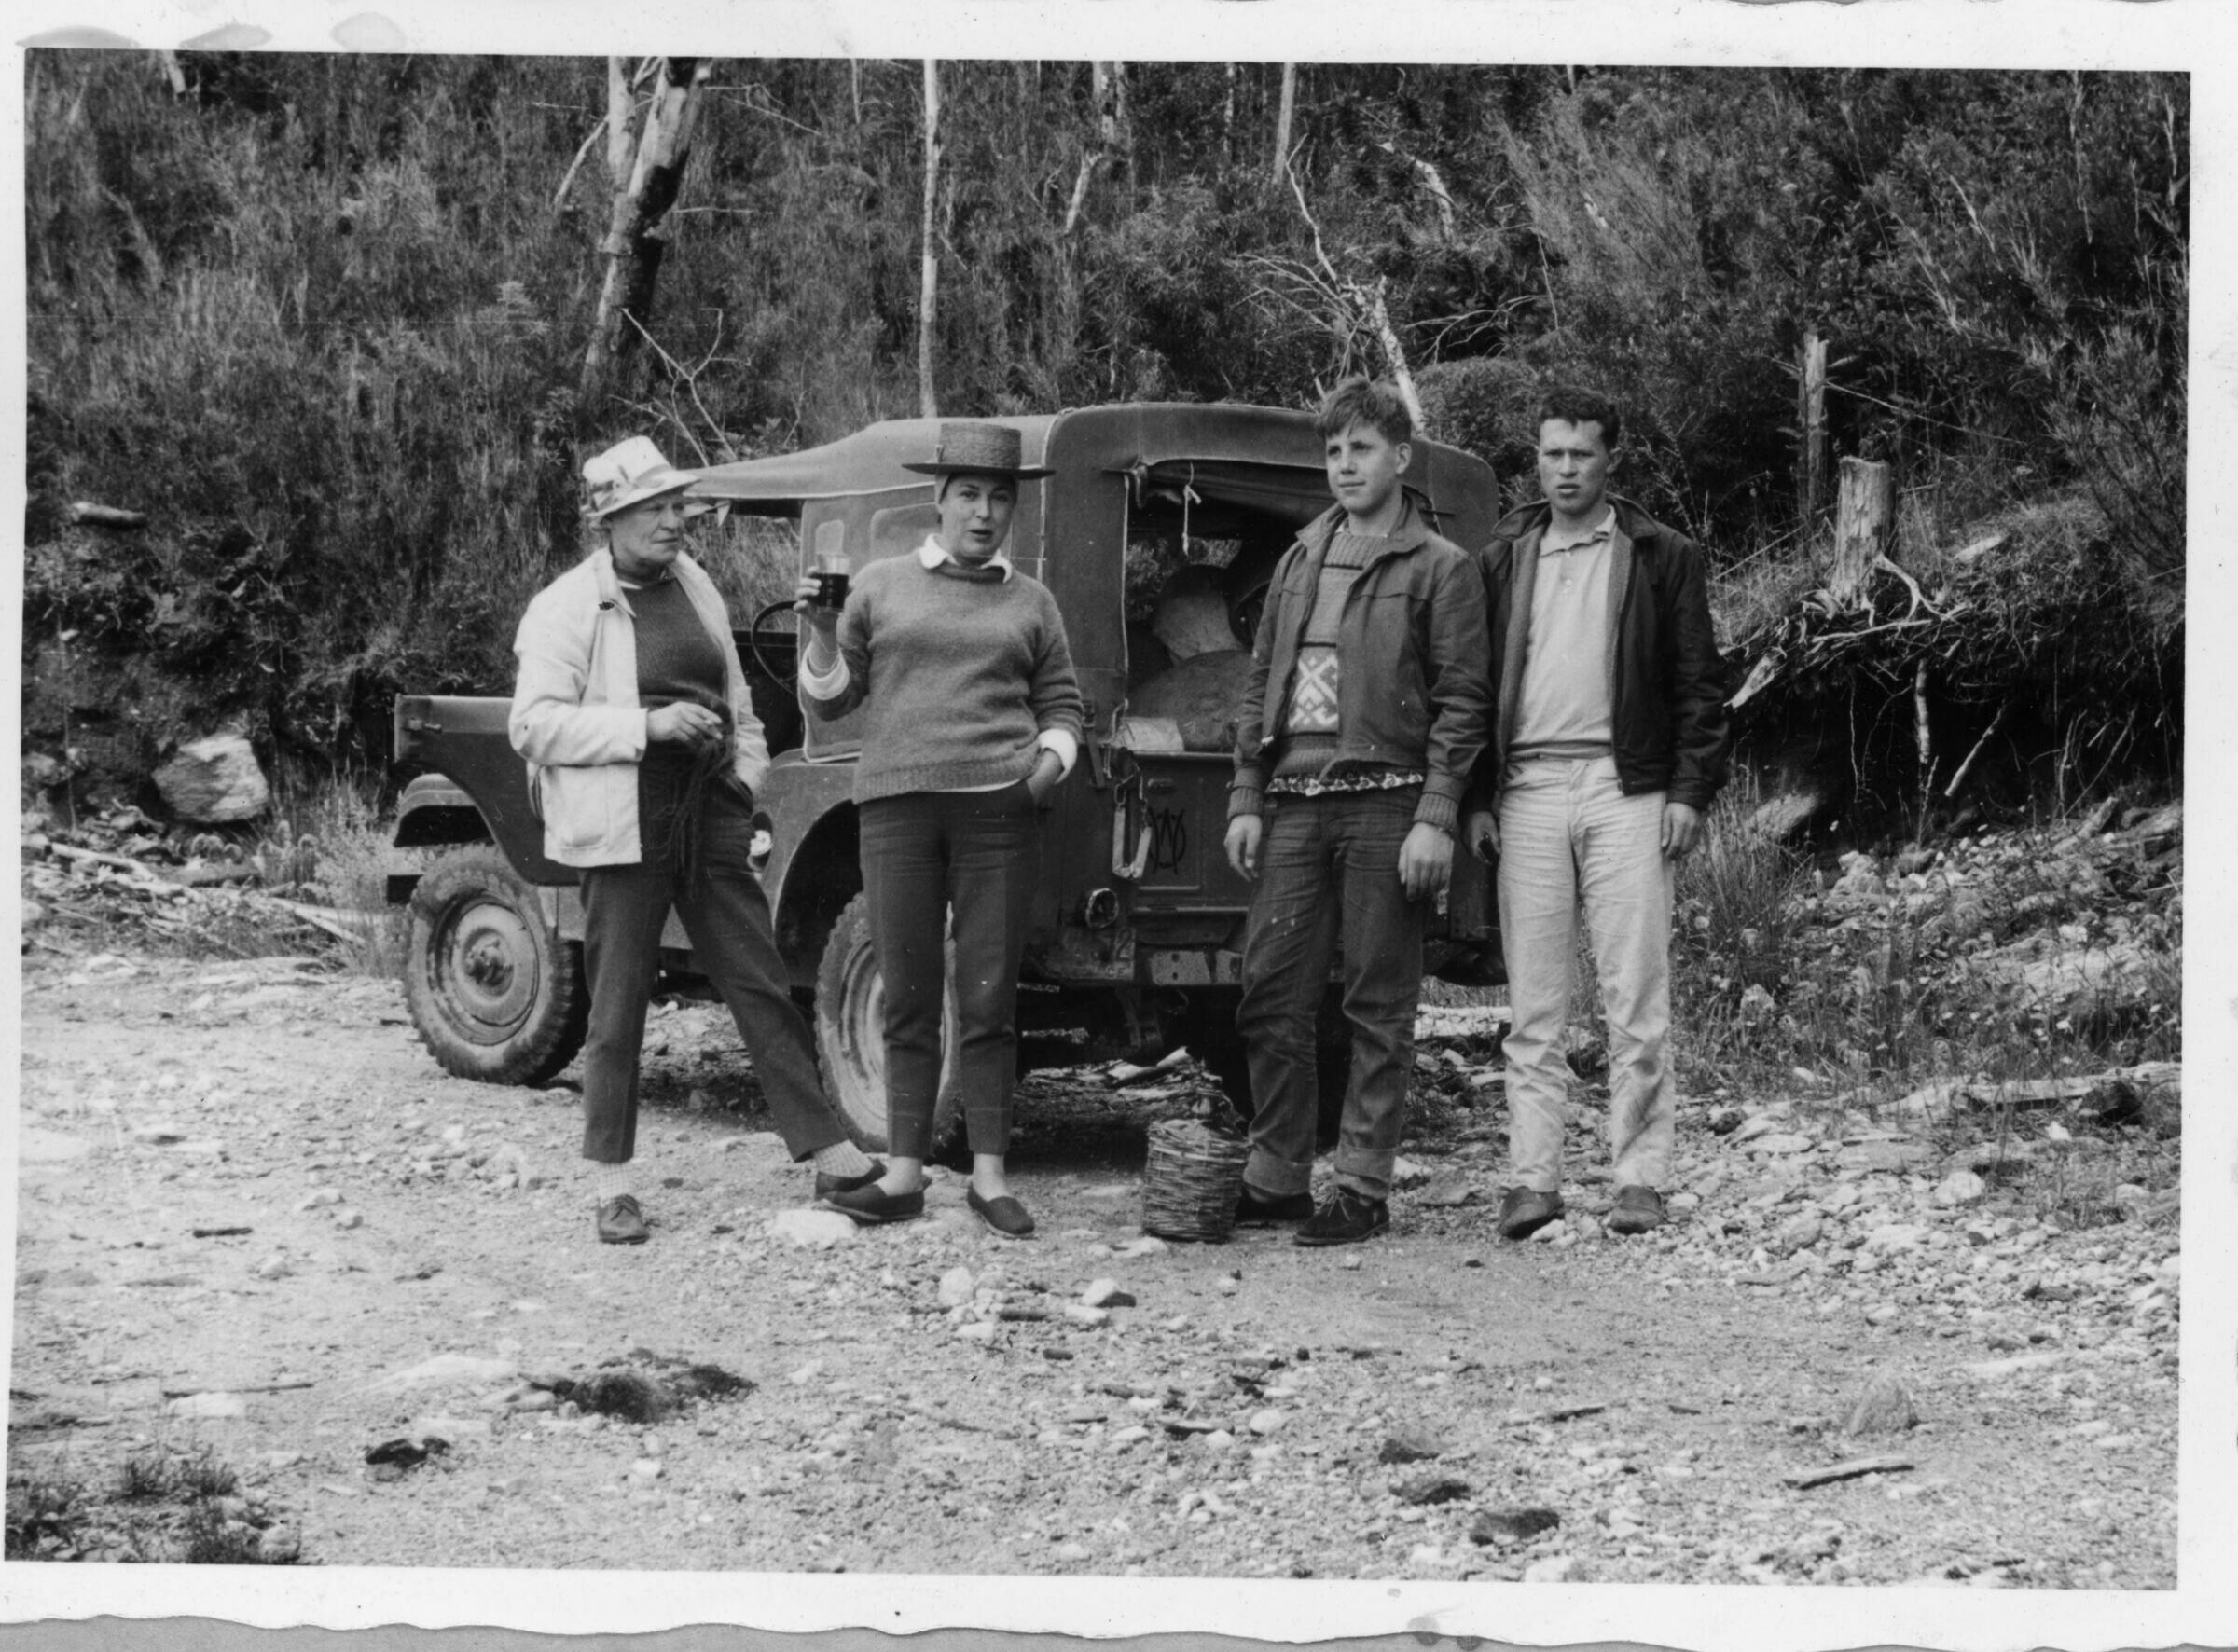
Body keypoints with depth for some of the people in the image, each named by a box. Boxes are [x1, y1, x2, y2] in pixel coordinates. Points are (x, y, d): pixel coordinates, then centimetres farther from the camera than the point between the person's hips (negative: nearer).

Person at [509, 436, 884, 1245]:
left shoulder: (693, 585, 12)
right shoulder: (565, 608, -8)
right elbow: (533, 725, -15)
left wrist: (746, 776, 14)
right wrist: (647, 726, -21)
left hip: (709, 816, 6)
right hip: (624, 831, -6)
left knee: (762, 988, 6)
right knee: (618, 1012, 1)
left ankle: (830, 1154, 9)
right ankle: (613, 1183, 11)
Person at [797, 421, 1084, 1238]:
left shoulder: (1029, 601, 13)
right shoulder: (881, 585, 10)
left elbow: (1061, 704, 16)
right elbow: (829, 701, 12)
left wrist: (1053, 756, -4)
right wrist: (821, 634, -5)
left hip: (998, 808, 0)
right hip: (897, 803, 0)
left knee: (988, 999, 0)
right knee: (908, 997, 2)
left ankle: (989, 1174, 5)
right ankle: (904, 1173, 8)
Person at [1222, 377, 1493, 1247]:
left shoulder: (1441, 569, 1)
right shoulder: (1300, 562, 17)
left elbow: (1462, 703, -5)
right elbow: (1260, 687, 18)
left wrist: (1435, 818, -13)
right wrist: (1245, 799, 9)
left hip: (1384, 803, -5)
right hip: (1293, 803, 5)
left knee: (1378, 1007, 0)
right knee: (1269, 994, 3)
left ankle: (1363, 1189, 5)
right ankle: (1274, 1177, 13)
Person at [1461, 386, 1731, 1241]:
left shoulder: (1661, 557, 7)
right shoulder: (1504, 558, 15)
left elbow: (1698, 685, 5)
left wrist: (1688, 792, -4)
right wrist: (1478, 799, 7)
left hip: (1625, 787, -2)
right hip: (1528, 788, 3)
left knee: (1636, 997, -3)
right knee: (1533, 1002, 2)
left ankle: (1640, 1178, 2)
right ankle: (1533, 1177, 5)